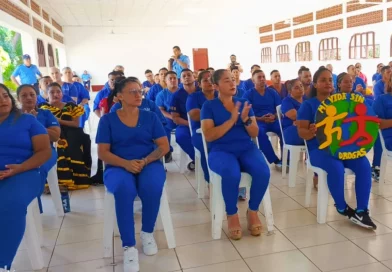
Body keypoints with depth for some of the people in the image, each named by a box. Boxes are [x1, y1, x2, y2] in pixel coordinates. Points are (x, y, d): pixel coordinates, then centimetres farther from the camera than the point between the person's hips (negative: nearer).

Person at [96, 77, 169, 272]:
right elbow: (103, 152, -2)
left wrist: (145, 161, -16)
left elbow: (164, 146, 2)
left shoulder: (150, 117, 9)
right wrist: (126, 163, -20)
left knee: (152, 185, -33)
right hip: (118, 167, -1)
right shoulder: (107, 120, 5)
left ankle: (147, 232, -6)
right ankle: (129, 246, -24)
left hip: (149, 164, 1)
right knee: (124, 188, -36)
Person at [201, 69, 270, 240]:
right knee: (231, 174, -36)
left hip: (247, 149, 4)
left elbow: (255, 134, 9)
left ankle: (253, 211, -2)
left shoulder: (244, 103, 13)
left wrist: (246, 119, -11)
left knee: (263, 171, -27)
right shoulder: (209, 106, 3)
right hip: (221, 151, -3)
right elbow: (209, 136, -9)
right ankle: (232, 214, -9)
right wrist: (232, 120, -16)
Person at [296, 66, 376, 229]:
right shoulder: (308, 105, 1)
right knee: (336, 167, -35)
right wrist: (311, 132, -31)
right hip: (319, 148, -4)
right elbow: (301, 132, -8)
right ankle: (342, 208, -10)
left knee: (364, 165, -25)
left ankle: (362, 211, -17)